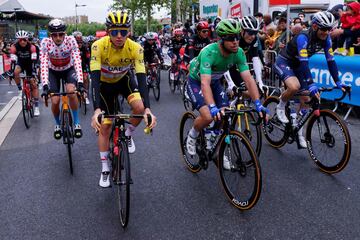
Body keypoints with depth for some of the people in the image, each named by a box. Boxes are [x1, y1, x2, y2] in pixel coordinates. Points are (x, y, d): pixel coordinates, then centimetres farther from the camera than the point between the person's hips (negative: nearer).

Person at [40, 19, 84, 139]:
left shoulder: (71, 40, -27)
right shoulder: (45, 43, -26)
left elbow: (77, 61, -33)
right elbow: (43, 64, -31)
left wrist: (80, 83, -44)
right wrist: (45, 86, -42)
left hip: (69, 69, -1)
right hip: (53, 71, 1)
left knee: (71, 91, -29)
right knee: (55, 101, -11)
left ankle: (76, 123, -11)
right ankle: (57, 124, 20)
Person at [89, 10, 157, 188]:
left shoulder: (135, 48, -29)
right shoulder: (98, 46, -33)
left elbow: (142, 78, -34)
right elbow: (95, 78, -39)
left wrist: (147, 109, -46)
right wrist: (97, 110, -50)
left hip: (125, 79, 1)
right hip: (104, 83, -1)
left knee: (139, 108, -27)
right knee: (104, 126, -3)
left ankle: (128, 135, 6)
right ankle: (105, 169, 14)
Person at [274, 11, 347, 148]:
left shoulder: (326, 39, -11)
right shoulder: (303, 38, -31)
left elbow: (331, 60, -9)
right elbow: (304, 62, -39)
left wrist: (338, 82, -14)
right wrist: (311, 85, -46)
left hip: (297, 65, 7)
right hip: (284, 62, -7)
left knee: (306, 99, 2)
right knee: (294, 87, -36)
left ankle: (299, 131, 17)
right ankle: (280, 107, -6)